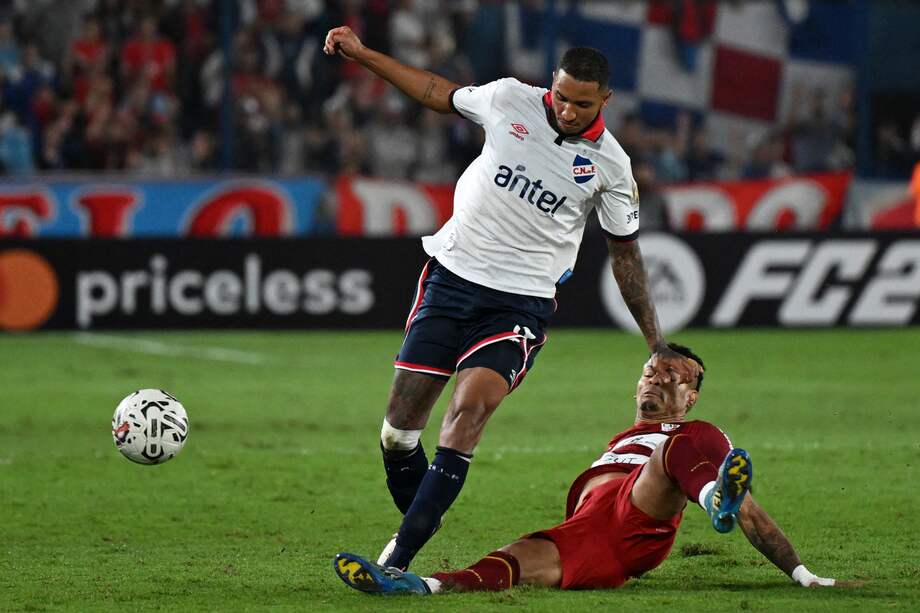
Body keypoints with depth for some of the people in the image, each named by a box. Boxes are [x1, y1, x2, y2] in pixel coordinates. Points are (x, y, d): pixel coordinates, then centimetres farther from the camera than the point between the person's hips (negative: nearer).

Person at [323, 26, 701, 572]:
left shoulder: (610, 165, -3)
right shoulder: (509, 100, -1)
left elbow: (625, 253, 8)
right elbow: (441, 95, 18)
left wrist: (660, 348, 9)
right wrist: (362, 54, 18)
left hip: (521, 302, -2)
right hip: (451, 275, 3)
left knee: (468, 410, -24)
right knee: (400, 424, -3)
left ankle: (399, 558, -26)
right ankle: (417, 523, 24)